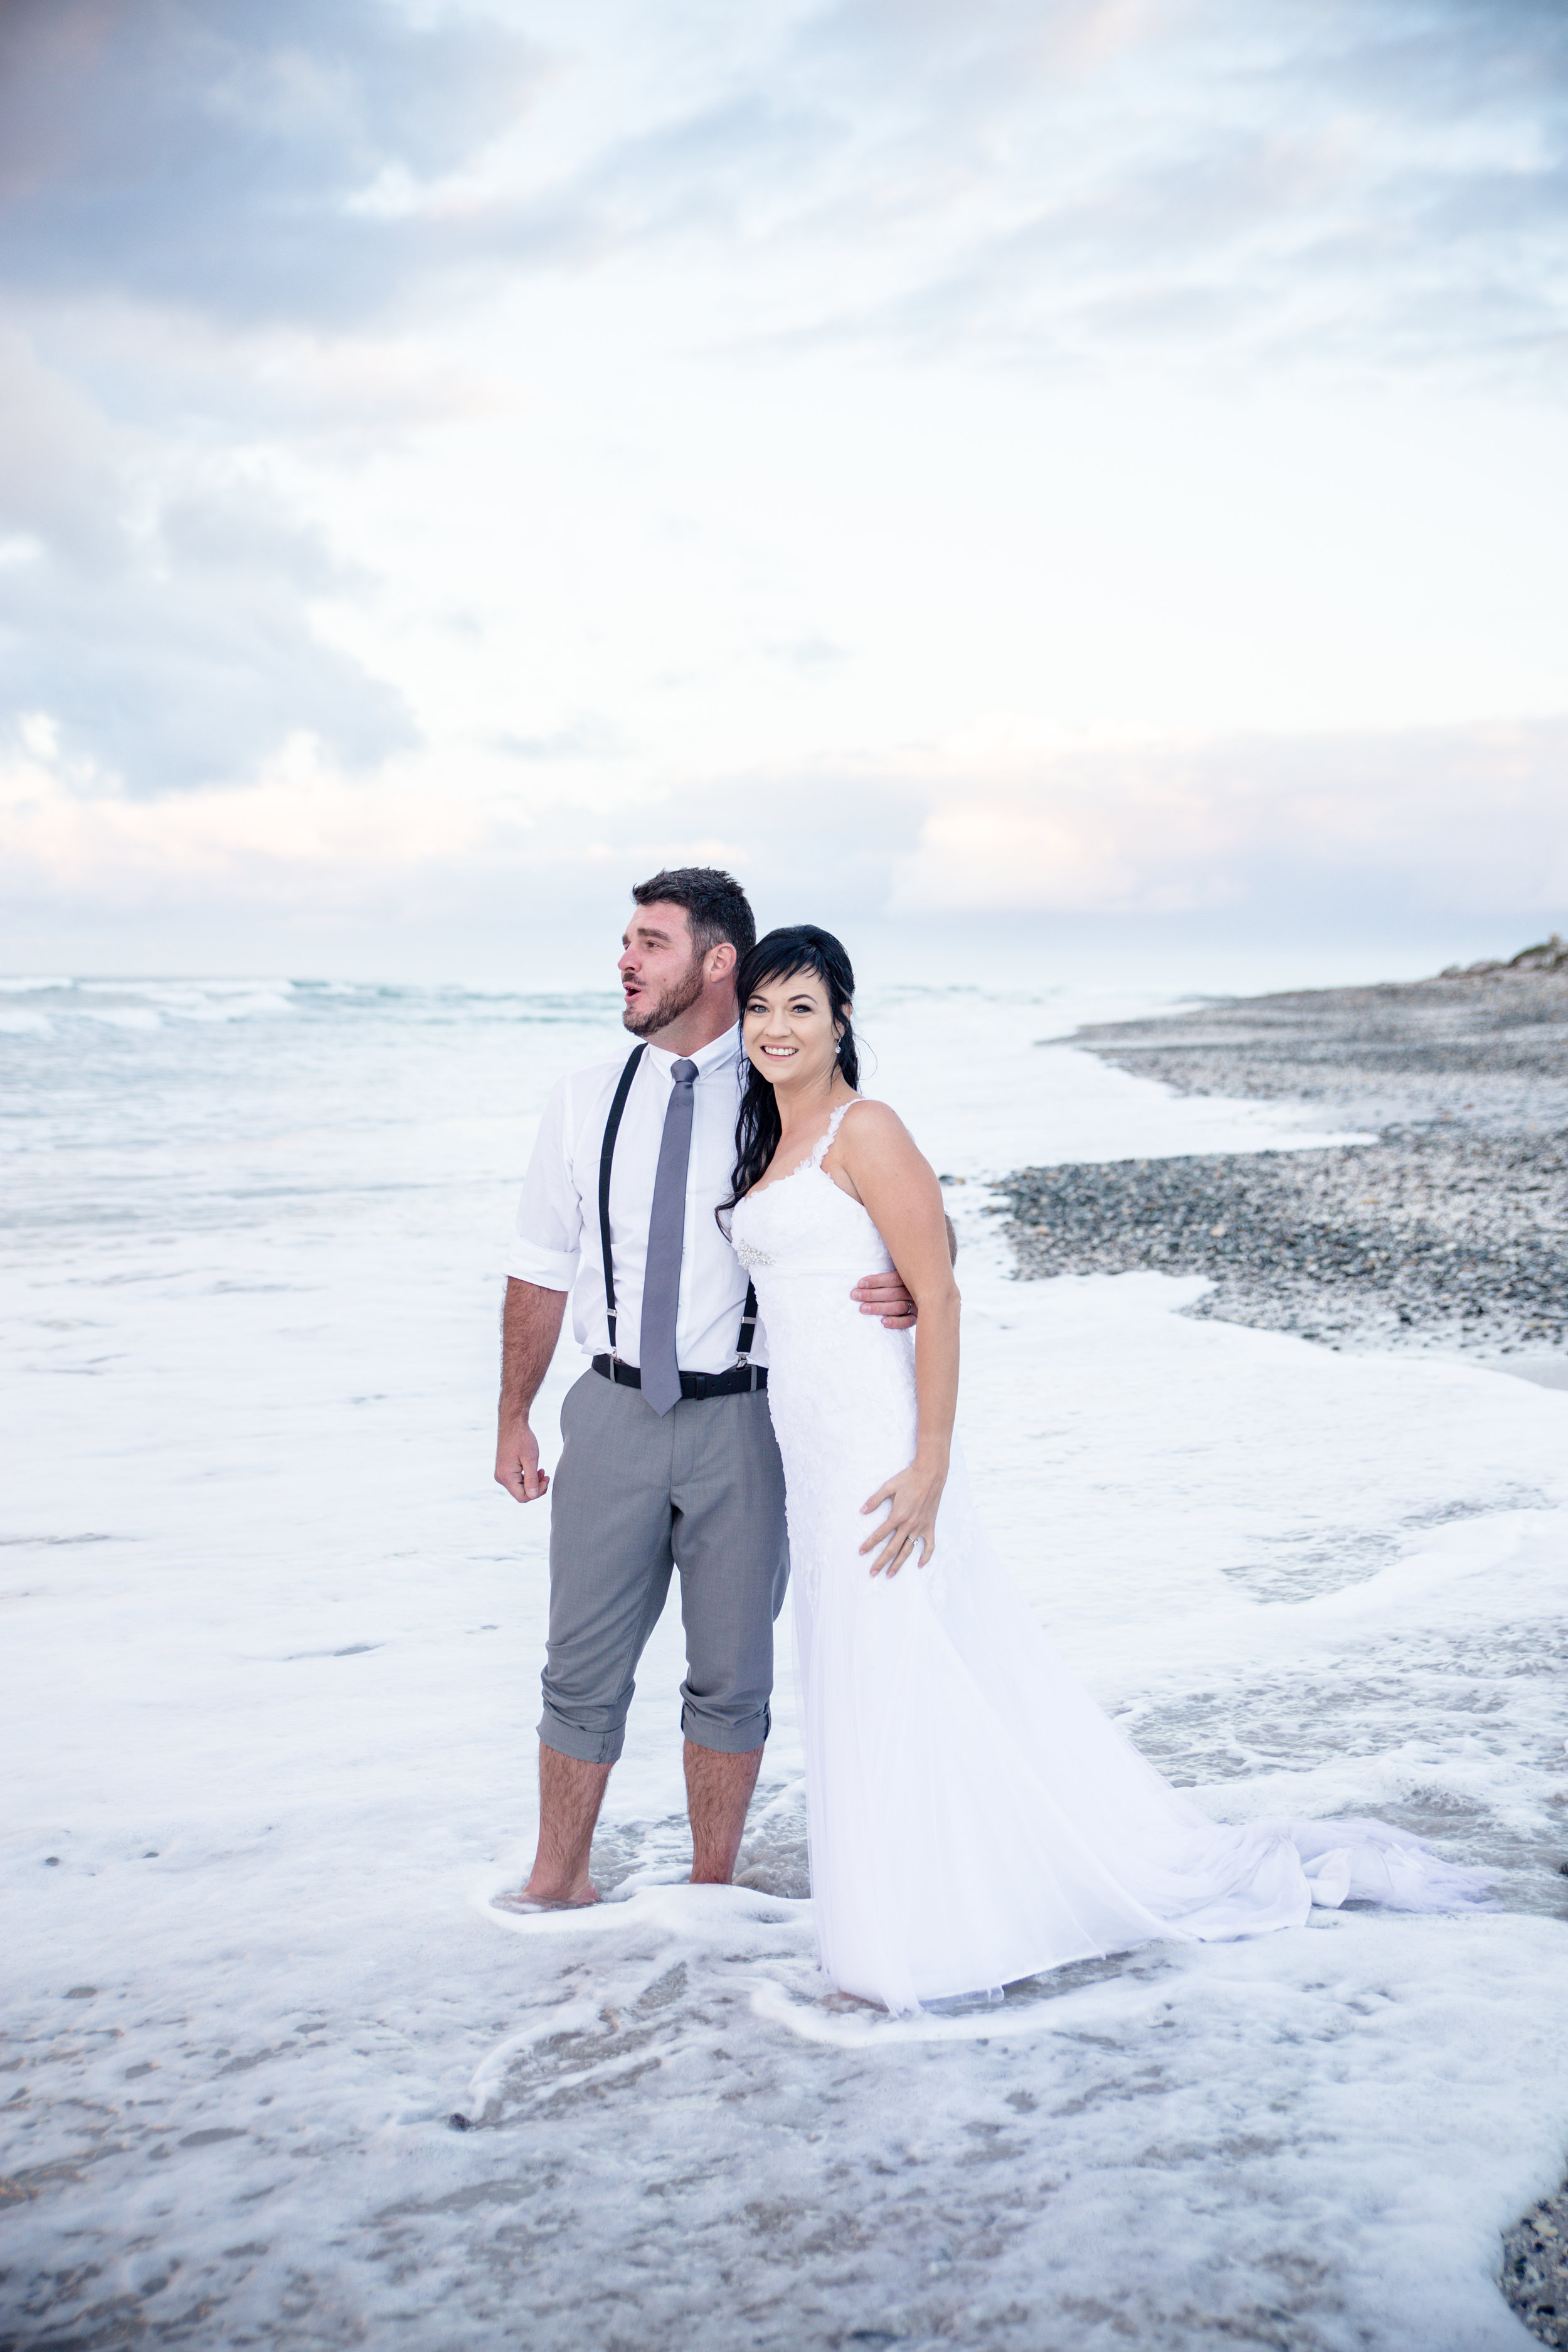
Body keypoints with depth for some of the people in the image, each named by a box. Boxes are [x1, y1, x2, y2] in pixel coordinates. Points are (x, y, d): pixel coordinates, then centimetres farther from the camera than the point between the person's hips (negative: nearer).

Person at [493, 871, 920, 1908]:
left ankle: (713, 1889, 28)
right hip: (616, 1413, 2)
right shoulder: (586, 1102, 4)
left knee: (732, 1675, 10)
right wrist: (514, 1418, 10)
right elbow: (542, 1271, 10)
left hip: (742, 1421, -2)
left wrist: (913, 1285, -21)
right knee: (584, 1667, 9)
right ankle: (560, 1880, 28)